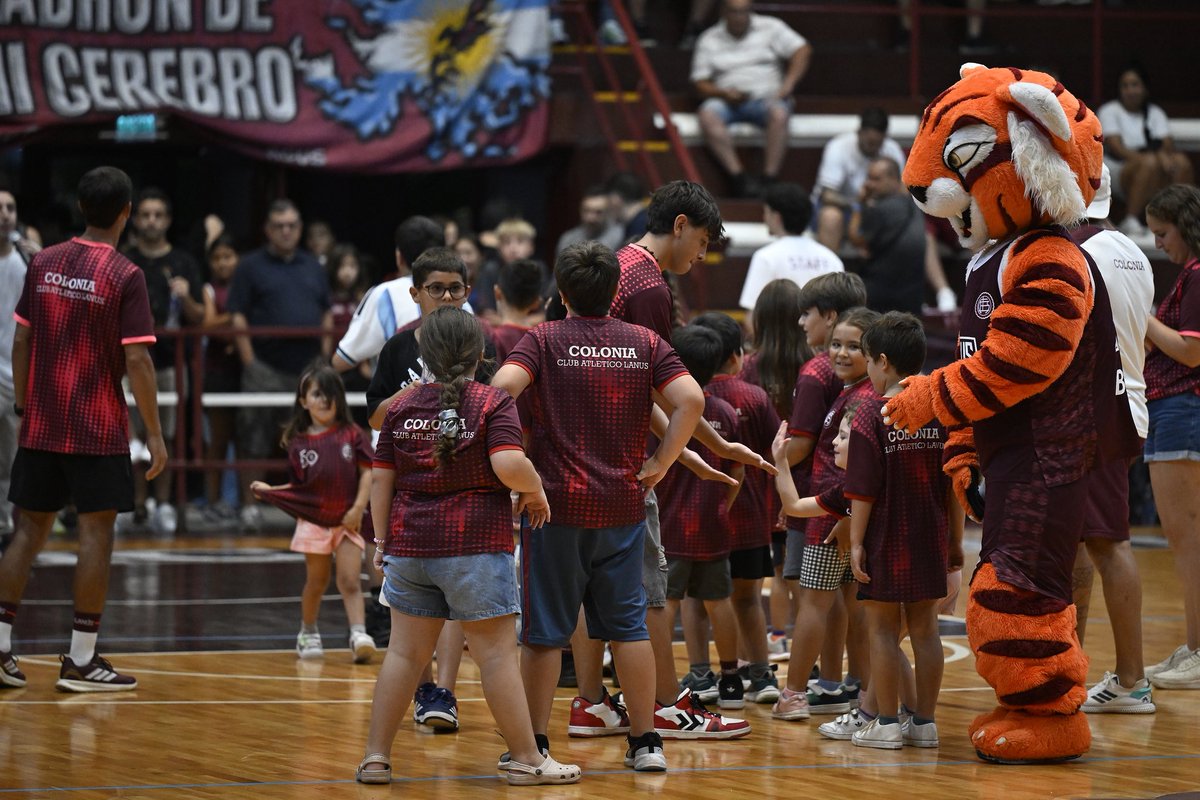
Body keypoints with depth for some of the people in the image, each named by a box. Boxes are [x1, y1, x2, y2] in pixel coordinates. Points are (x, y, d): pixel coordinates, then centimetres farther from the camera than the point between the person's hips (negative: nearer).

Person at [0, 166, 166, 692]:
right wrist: (154, 433, -7)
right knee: (96, 532, 1)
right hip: (99, 430, -5)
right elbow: (137, 360, -13)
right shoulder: (125, 276, -10)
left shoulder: (43, 264, 4)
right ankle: (81, 659, 1)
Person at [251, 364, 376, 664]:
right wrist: (268, 490, -3)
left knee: (350, 581, -10)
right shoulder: (300, 442, 3)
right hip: (314, 519, 1)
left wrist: (358, 507, -12)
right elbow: (300, 486, 9)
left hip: (348, 520, -1)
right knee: (317, 581, 10)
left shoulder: (351, 434, 1)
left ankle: (359, 634, -18)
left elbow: (367, 473, -2)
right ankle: (307, 633, 27)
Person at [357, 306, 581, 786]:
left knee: (405, 652, 10)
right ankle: (525, 758, 5)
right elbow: (509, 466, -20)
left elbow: (381, 479, 7)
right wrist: (535, 491, -1)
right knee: (496, 652, 0)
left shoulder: (401, 408, 7)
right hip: (475, 547, -4)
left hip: (409, 544, 4)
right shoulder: (493, 403, -7)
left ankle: (376, 756, 10)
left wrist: (382, 539, 16)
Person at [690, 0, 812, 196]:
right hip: (728, 102, 1)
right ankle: (738, 176, -32)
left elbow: (802, 50, 1)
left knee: (778, 112, -36)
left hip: (766, 97, -1)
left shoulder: (770, 27, 8)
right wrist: (724, 94, -13)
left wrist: (788, 84, -12)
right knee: (707, 114, -32)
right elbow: (700, 82, 7)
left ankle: (769, 178, -32)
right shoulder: (709, 39, 11)